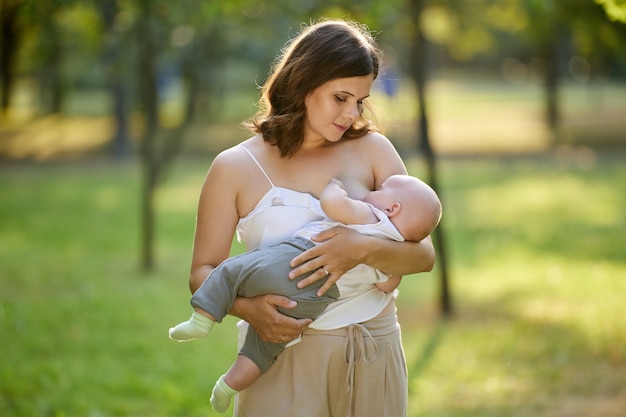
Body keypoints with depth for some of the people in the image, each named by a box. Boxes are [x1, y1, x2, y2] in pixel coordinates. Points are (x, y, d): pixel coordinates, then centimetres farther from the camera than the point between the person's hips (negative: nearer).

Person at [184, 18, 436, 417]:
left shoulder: (372, 149, 4)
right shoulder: (236, 167, 1)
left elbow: (424, 255, -1)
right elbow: (203, 271, 1)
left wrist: (364, 250, -21)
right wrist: (247, 307, -20)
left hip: (374, 354, 2)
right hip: (284, 357, -2)